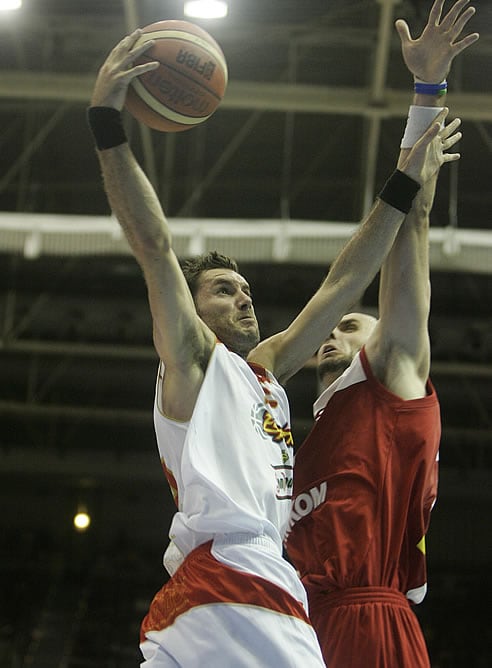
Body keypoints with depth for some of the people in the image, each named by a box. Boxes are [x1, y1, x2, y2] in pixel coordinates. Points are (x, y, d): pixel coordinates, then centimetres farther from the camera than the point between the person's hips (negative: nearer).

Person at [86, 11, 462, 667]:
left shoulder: (264, 373, 29)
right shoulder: (192, 357, 10)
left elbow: (343, 283, 32)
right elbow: (153, 245, -1)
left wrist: (405, 186, 34)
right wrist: (106, 122, -9)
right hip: (220, 594, -7)